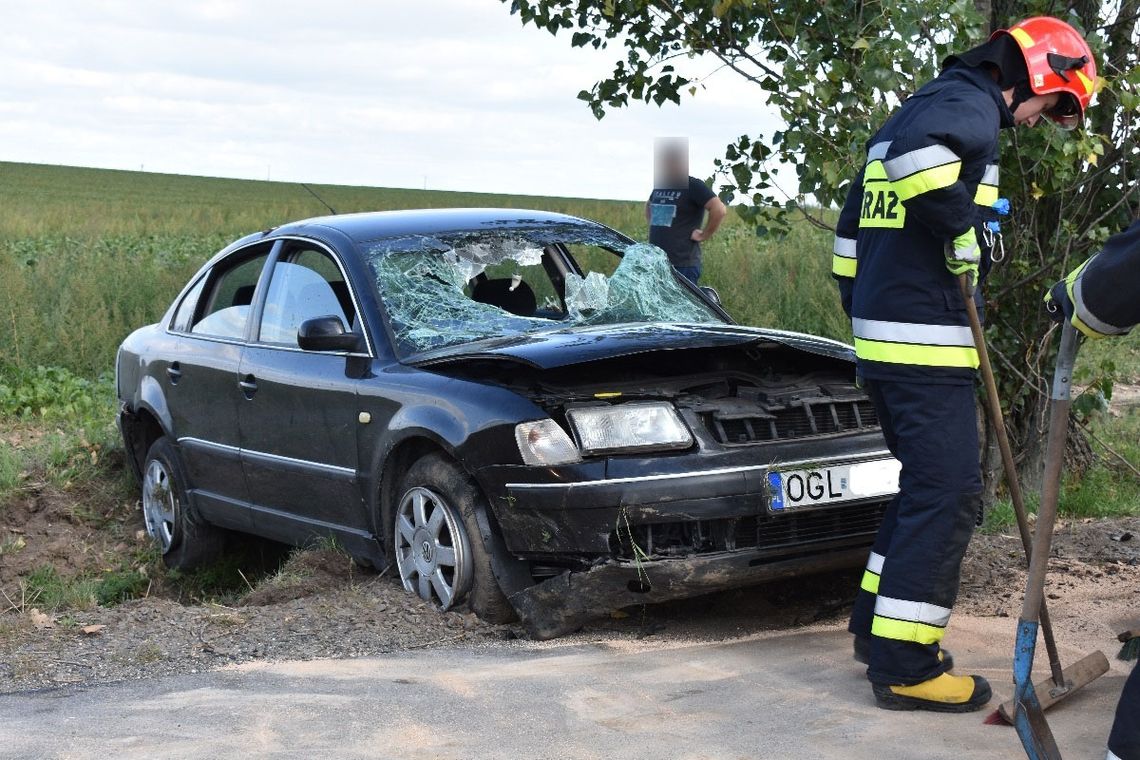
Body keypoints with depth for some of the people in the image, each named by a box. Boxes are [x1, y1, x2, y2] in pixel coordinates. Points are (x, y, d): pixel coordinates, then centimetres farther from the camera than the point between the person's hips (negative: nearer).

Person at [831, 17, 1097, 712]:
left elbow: (851, 229, 25)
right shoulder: (971, 107, -9)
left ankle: (878, 625, 26)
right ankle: (905, 666, -5)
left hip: (882, 335, 10)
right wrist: (967, 237, -20)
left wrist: (862, 311, 27)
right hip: (925, 343, -10)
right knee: (947, 495, -7)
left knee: (927, 485, 19)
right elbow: (917, 155, -34)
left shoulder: (918, 110, 22)